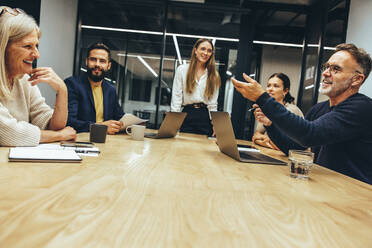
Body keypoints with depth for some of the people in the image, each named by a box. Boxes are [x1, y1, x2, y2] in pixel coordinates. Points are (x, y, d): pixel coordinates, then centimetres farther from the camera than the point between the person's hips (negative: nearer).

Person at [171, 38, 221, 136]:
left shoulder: (214, 75, 9)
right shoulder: (182, 69, 5)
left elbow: (213, 103, 6)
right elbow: (176, 97, 1)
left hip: (205, 117, 1)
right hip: (187, 114, -1)